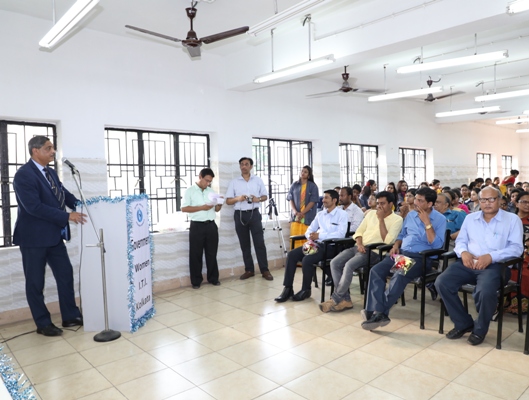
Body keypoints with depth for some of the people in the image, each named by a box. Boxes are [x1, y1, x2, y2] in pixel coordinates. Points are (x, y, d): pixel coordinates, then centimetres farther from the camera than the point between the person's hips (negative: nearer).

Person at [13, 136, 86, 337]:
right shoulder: (24, 175, -17)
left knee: (66, 274, 12)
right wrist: (67, 216, -26)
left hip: (54, 235, 8)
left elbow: (65, 194, 8)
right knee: (35, 282, 7)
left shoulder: (50, 172, 9)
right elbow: (34, 207, -25)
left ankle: (70, 316, 25)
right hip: (34, 237, -8)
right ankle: (43, 324, 21)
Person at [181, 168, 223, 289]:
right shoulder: (190, 191, -2)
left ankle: (213, 278, 22)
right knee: (196, 254, 2)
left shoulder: (211, 191, 13)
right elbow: (184, 208, -10)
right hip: (197, 226, -4)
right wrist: (202, 207, -17)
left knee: (212, 253, 10)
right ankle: (196, 281, 12)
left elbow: (216, 209, 16)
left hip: (211, 225, 4)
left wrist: (219, 204, -7)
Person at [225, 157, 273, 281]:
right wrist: (237, 198, -16)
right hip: (240, 215, 1)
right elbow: (228, 201, 4)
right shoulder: (234, 182, 5)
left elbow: (265, 196, 11)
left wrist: (258, 199, -11)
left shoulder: (258, 180, 7)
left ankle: (265, 270, 3)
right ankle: (249, 270, 15)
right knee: (244, 244, 6)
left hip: (254, 214, -1)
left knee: (259, 242, -3)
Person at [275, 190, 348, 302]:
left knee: (307, 259, -29)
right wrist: (311, 236, -7)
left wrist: (319, 235, -19)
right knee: (292, 254, -14)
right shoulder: (320, 214, 20)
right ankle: (288, 288, -9)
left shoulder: (342, 214, -1)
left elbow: (341, 234, -15)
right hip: (316, 243, 7)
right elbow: (309, 230, 19)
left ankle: (306, 290, -5)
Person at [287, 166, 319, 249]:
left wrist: (302, 213, -13)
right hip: (295, 216, 3)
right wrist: (294, 211, -9)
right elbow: (290, 199, 8)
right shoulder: (294, 185, 12)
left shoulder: (313, 186, 3)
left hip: (307, 217, -2)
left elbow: (312, 201, -4)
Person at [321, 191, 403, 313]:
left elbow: (387, 241, -14)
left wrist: (381, 219, -12)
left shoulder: (397, 219, -2)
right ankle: (345, 299, -10)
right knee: (334, 263, -15)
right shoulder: (371, 214, 16)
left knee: (349, 265, -30)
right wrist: (359, 244, -4)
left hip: (374, 251, -6)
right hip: (359, 247, 6)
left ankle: (335, 299, -14)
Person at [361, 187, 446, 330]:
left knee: (399, 277, -34)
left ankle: (379, 312, -24)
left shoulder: (440, 219, -2)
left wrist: (427, 223, -15)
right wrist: (396, 246, 5)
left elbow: (437, 245, -13)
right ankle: (377, 312, -27)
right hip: (402, 253, 6)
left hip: (421, 257, -6)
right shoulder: (411, 215, 15)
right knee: (376, 270, -20)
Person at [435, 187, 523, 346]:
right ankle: (463, 323, 1)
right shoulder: (470, 218, 18)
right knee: (441, 282, -20)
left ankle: (480, 329, -2)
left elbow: (516, 248, -5)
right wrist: (463, 252, -8)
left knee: (485, 291, -35)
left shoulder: (512, 219, 5)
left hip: (494, 265, -4)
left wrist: (490, 256, -19)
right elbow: (460, 240, 17)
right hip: (468, 263, 4)